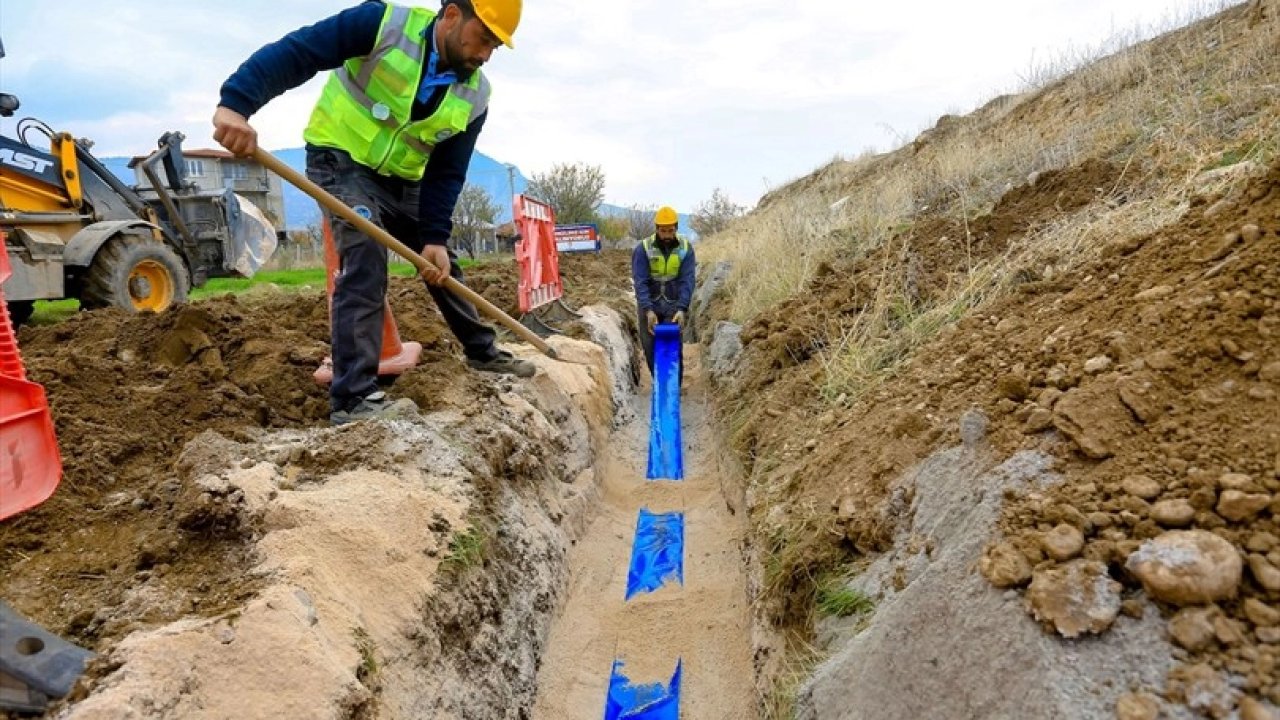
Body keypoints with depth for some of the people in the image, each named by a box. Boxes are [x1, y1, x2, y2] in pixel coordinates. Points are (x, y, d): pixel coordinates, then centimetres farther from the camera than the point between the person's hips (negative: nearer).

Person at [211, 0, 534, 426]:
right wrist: (236, 102, -41)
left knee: (443, 266, 13)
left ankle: (483, 352, 33)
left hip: (402, 181, 6)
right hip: (342, 161, -6)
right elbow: (293, 52, -27)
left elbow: (447, 173, -6)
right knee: (366, 258, -25)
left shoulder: (473, 98, -8)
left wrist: (435, 237, -16)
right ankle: (353, 397, -25)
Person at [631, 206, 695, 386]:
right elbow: (640, 282, -17)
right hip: (649, 304, 0)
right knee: (650, 346, 1)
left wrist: (682, 309, -25)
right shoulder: (643, 248, -11)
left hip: (674, 304, 0)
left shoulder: (685, 248, -7)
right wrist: (648, 310, -28)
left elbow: (687, 281, -13)